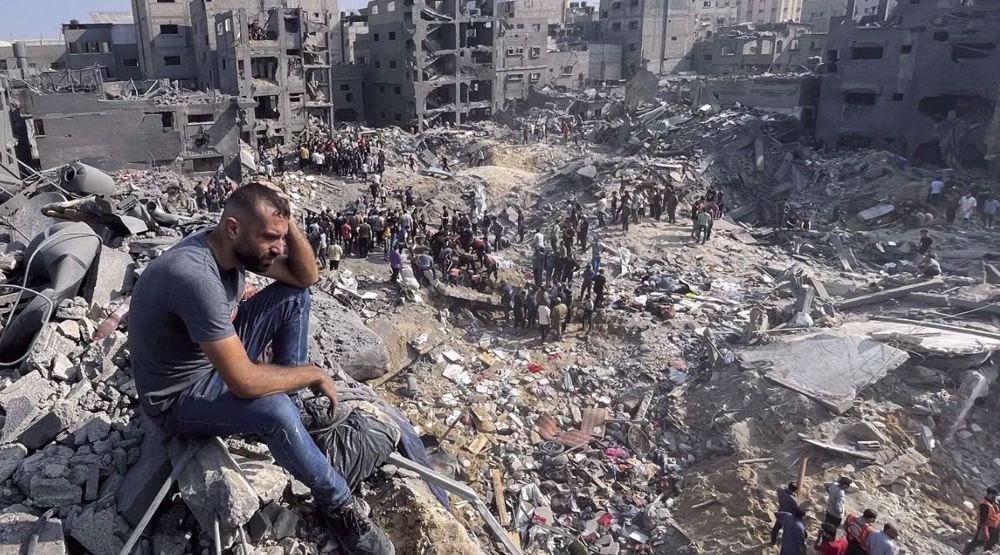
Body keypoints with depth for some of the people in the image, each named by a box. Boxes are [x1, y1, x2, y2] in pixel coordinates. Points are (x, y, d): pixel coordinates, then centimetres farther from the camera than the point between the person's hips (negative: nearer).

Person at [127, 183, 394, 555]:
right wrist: (314, 374, -21)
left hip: (217, 359, 9)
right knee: (275, 410, -35)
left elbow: (306, 277, 0)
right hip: (179, 399, -8)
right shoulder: (195, 276, -37)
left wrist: (286, 220, -17)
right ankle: (337, 504, -9)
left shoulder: (232, 246, -11)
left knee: (293, 296, 0)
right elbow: (246, 383, -37)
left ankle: (298, 404, 6)